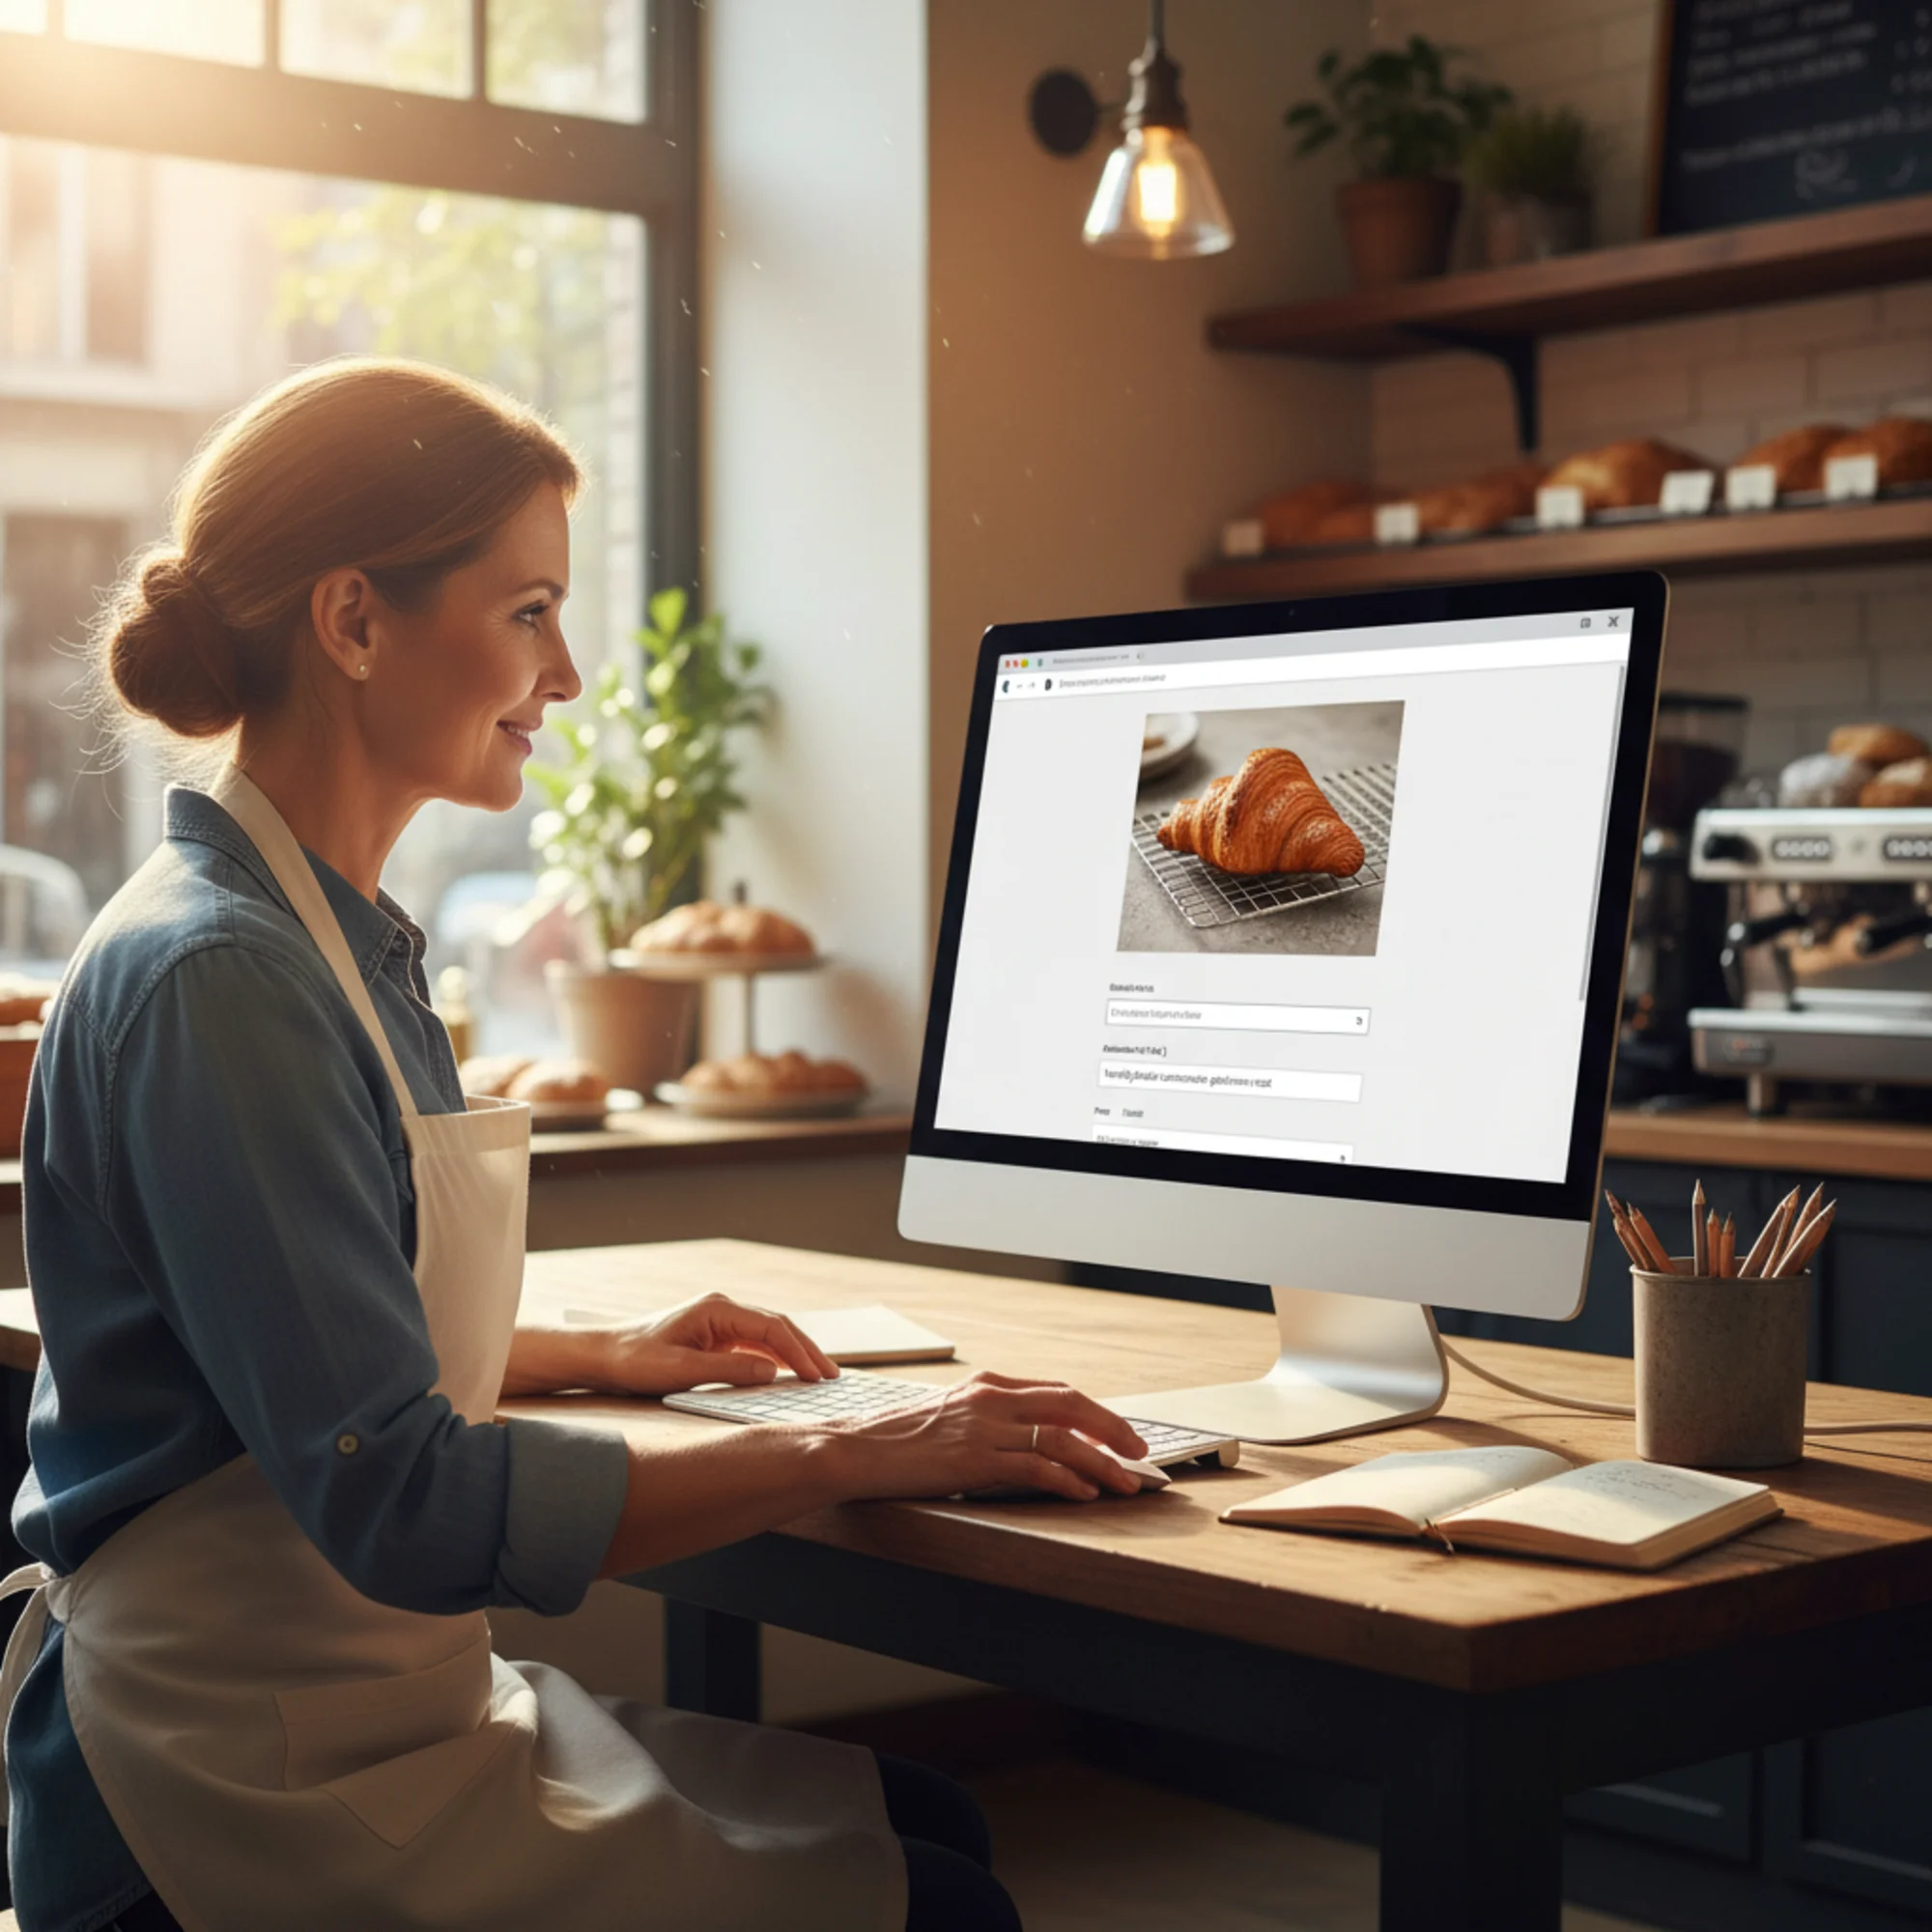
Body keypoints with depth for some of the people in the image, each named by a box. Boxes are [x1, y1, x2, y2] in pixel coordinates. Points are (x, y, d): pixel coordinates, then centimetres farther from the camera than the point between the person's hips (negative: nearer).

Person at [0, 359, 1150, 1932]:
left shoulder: (332, 937, 10)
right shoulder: (212, 975, -21)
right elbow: (404, 1502, -27)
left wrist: (597, 1358, 16)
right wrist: (848, 1455, -22)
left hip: (373, 1708, 10)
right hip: (257, 1800, -9)